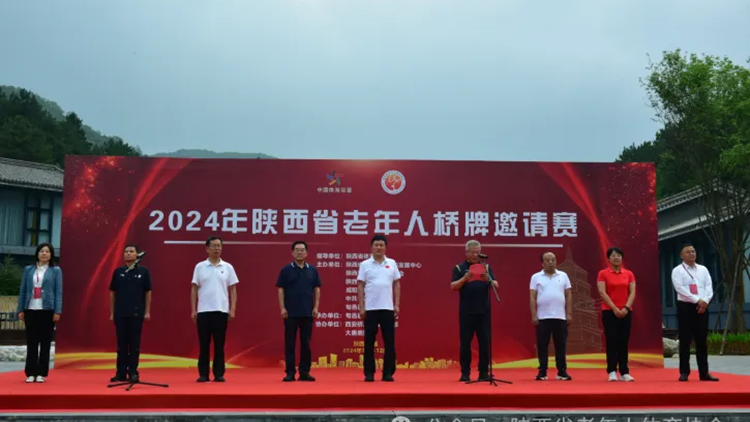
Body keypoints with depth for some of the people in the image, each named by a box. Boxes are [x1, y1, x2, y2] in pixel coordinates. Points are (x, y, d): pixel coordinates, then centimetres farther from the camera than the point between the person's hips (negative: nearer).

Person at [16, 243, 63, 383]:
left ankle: (41, 373, 7)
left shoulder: (56, 270, 5)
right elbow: (22, 291, 9)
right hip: (30, 310, 2)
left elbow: (58, 292, 0)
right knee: (31, 342, 3)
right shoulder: (28, 270, 10)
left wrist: (57, 311, -8)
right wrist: (20, 309, 2)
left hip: (47, 310, -2)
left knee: (45, 342, 1)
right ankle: (30, 373, 9)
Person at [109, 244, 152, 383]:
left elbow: (148, 292, 3)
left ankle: (133, 372, 8)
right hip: (120, 313, 2)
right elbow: (112, 293, 9)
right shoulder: (118, 272, 6)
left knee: (134, 343, 1)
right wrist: (112, 312, 6)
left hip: (137, 313, -2)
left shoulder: (143, 271, 1)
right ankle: (121, 373, 12)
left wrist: (147, 311, -2)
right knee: (121, 343, 6)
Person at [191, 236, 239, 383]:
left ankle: (219, 374, 10)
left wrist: (232, 309, -3)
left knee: (219, 344, 4)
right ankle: (203, 374, 10)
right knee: (204, 344, 4)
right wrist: (193, 310, -1)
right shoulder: (199, 267, 4)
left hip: (221, 311, 0)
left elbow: (233, 290, 4)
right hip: (203, 311, 0)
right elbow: (194, 289, 5)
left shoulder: (228, 267, 4)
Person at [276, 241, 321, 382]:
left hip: (308, 313, 2)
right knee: (290, 343, 1)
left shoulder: (312, 270, 7)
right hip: (290, 313, -2)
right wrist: (282, 308, -8)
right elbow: (281, 290, 0)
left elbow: (316, 289, 8)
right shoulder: (286, 270, 1)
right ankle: (290, 372, 7)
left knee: (306, 343, 5)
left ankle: (304, 372, 12)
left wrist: (316, 307, 0)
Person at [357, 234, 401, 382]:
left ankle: (388, 373, 10)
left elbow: (397, 285, 9)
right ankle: (369, 373, 10)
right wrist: (361, 307, -6)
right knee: (369, 342, 3)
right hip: (370, 309, -2)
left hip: (388, 308, 2)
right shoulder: (365, 265, 1)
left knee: (389, 341, 3)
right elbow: (360, 287, 0)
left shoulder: (392, 264, 7)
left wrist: (397, 305, 1)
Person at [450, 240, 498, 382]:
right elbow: (453, 286, -5)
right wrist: (464, 278, -21)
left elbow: (496, 285, 3)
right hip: (466, 311, -2)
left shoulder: (486, 267, 11)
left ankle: (484, 372, 11)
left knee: (484, 342, 3)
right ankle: (465, 373, 10)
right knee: (465, 342, 2)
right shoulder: (459, 268, 4)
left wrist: (488, 279, -18)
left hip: (483, 311, 2)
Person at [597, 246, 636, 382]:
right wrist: (614, 308, -16)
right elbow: (602, 292, -9)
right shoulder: (603, 274, -1)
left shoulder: (629, 274, 8)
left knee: (623, 342, 4)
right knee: (612, 342, -3)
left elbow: (632, 292, 1)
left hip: (626, 312, 3)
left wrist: (626, 307, -13)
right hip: (609, 311, -3)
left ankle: (624, 372, 7)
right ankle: (612, 371, 0)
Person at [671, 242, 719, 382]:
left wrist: (705, 302, -12)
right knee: (685, 341, -2)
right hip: (685, 307, -4)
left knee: (702, 341, 6)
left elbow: (709, 287, 5)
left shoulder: (703, 269, 13)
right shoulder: (677, 271, -1)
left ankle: (704, 373, 12)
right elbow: (680, 289, -12)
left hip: (702, 307, 4)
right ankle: (684, 372, 5)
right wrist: (697, 300, -18)